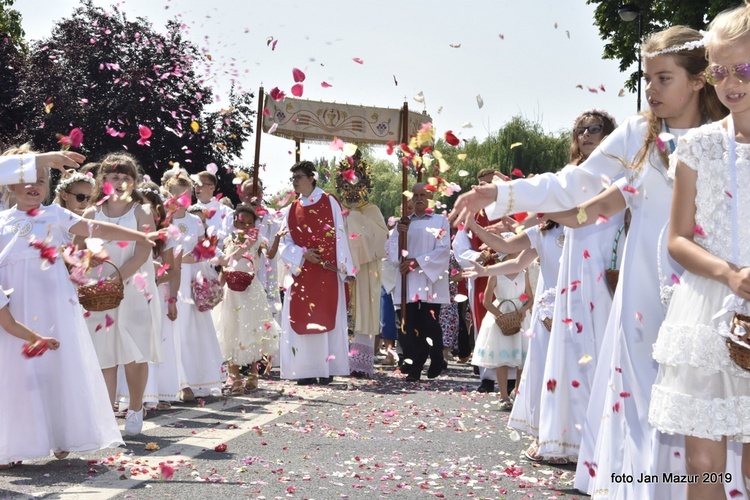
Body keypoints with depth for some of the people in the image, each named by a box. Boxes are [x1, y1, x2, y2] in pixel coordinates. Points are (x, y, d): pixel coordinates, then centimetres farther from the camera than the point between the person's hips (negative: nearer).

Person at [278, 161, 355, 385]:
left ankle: (326, 369, 2)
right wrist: (303, 254, -10)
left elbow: (339, 237, -3)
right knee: (301, 320, 0)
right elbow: (284, 243, 8)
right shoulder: (293, 208, 11)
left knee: (326, 319, -3)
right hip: (302, 272, 4)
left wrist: (343, 268, -8)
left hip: (326, 272, -4)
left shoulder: (329, 202, 1)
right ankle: (306, 370, 4)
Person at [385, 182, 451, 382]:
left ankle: (436, 362, 13)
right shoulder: (404, 222, 18)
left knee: (429, 324, -6)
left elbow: (443, 249, -5)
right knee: (407, 326, -4)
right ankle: (412, 368, -1)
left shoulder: (440, 221, 8)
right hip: (407, 283, 3)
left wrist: (417, 262, -13)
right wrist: (399, 233, -11)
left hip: (430, 282, -3)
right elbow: (391, 249, 9)